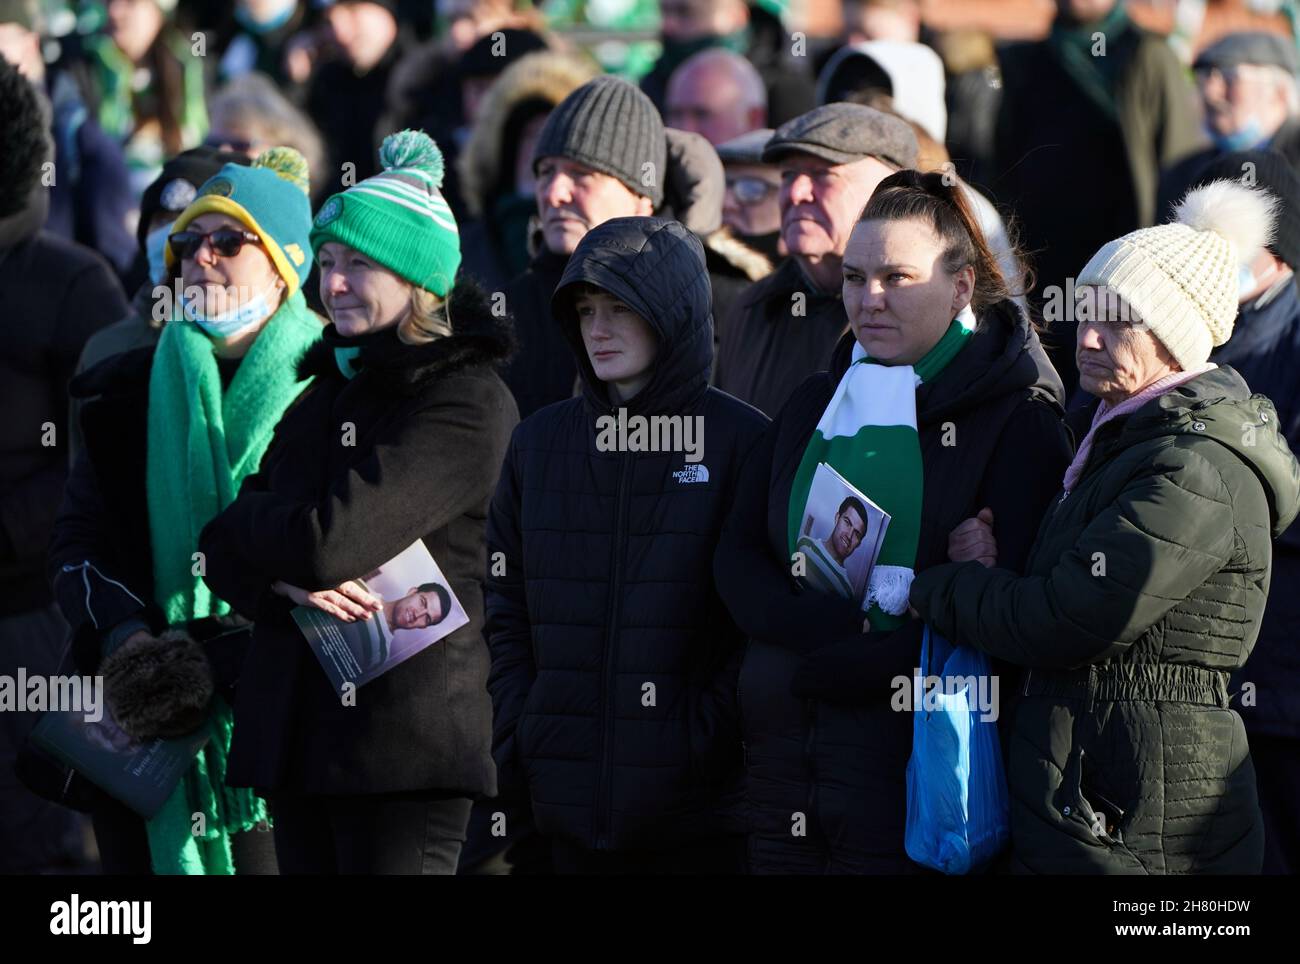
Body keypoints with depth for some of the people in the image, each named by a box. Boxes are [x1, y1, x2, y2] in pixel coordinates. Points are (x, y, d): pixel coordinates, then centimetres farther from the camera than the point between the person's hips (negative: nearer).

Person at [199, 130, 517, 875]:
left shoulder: (469, 402, -8)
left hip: (406, 739, -8)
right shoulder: (330, 388, 18)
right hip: (301, 728, 8)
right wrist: (285, 579, -9)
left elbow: (334, 541, -18)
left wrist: (245, 523, 2)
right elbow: (226, 555, 14)